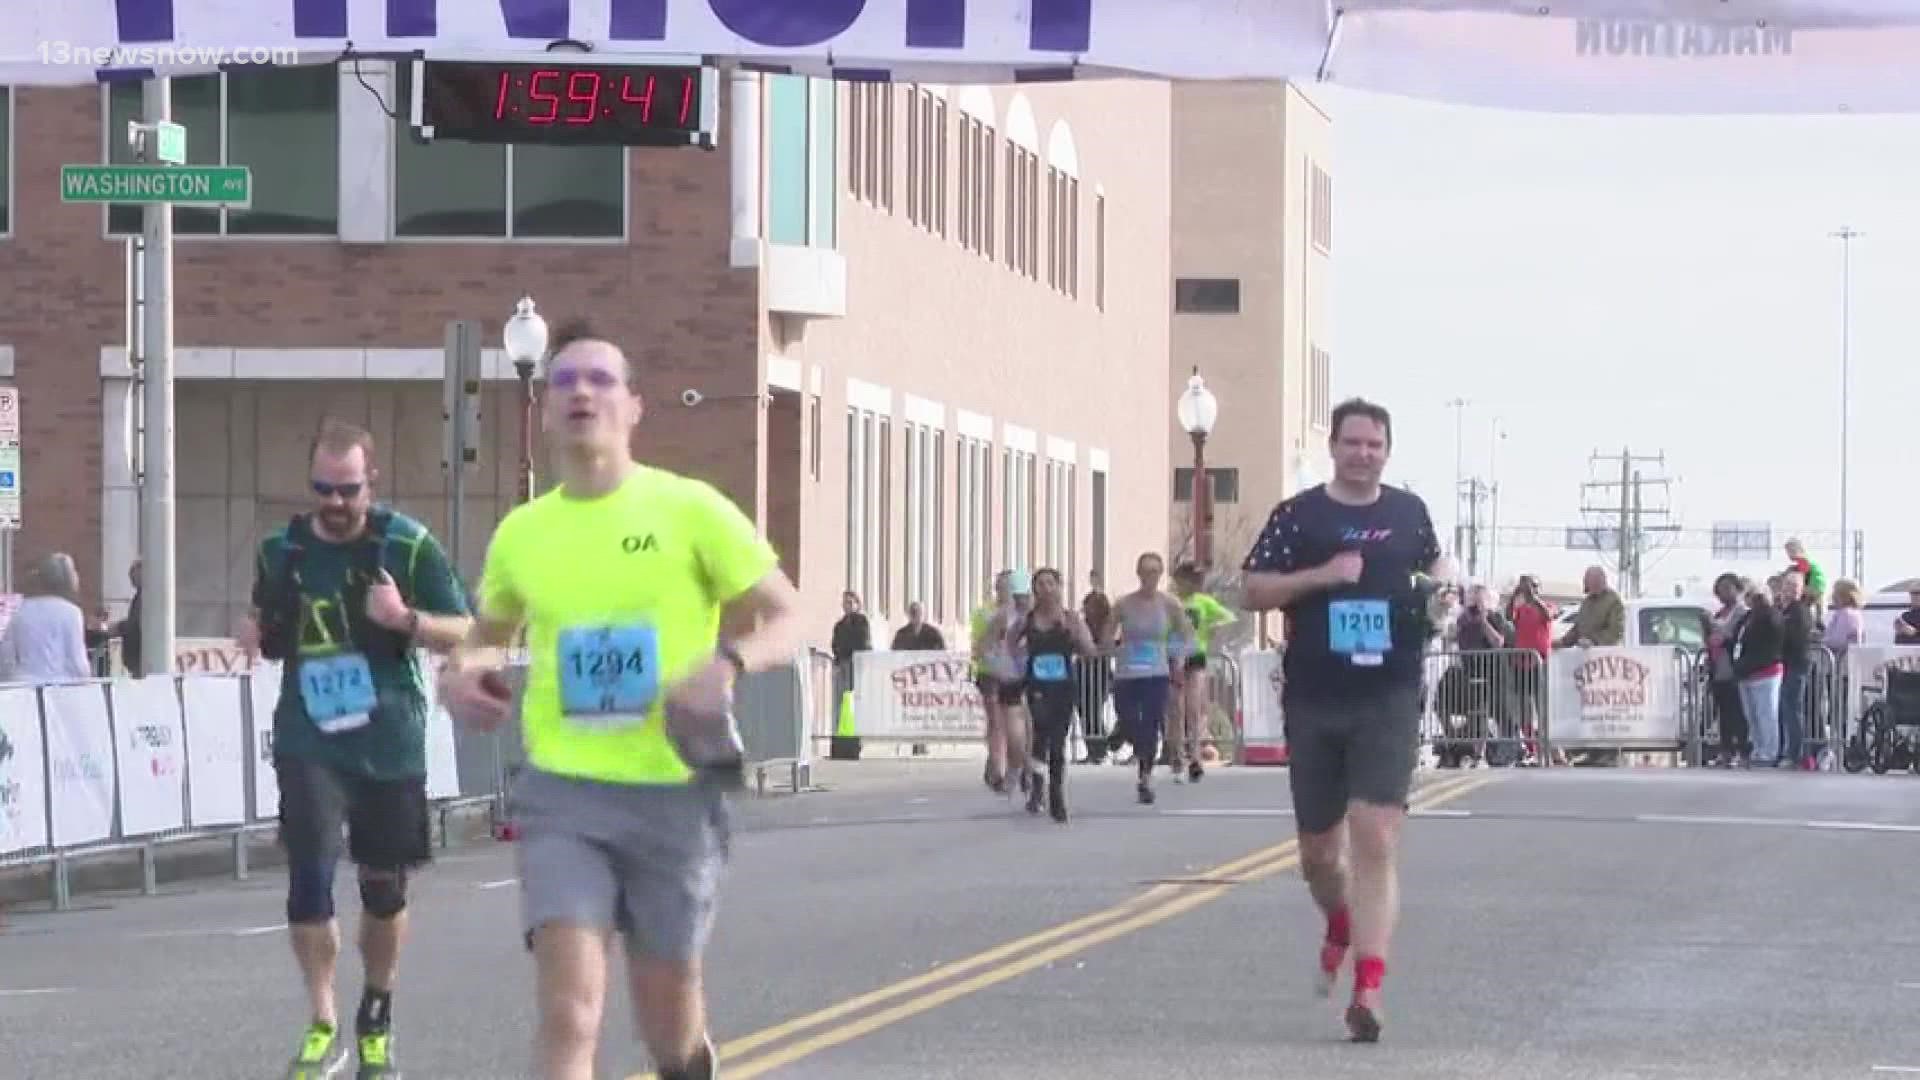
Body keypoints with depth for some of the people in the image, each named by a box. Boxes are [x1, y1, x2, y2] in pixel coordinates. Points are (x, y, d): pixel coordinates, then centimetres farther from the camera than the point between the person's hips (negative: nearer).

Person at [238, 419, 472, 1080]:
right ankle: (322, 1025, -4)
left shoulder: (409, 547, -5)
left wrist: (406, 619, -19)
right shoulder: (280, 552, 4)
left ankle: (376, 1021, 31)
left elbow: (462, 633, -1)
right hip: (308, 741, 1)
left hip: (390, 744, -1)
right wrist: (256, 636, -3)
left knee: (384, 885, 10)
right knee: (309, 873, -15)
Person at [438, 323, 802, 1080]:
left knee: (666, 1017, 12)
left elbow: (787, 620, -2)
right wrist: (462, 670, 1)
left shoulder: (690, 510, -4)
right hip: (563, 794, 1)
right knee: (568, 1012, -16)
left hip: (675, 791, -1)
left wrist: (728, 662, -23)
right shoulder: (521, 533, 5)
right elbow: (491, 632, 24)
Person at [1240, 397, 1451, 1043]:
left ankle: (1367, 990, -19)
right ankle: (1341, 927, 46)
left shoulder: (1408, 511, 9)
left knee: (1376, 842, -14)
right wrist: (1322, 575, -15)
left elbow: (1433, 561, 28)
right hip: (1313, 703, 1)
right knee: (1318, 850, 12)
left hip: (1388, 702, -1)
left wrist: (1444, 581, 5)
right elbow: (1255, 592, -1)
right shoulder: (1298, 516, 2)